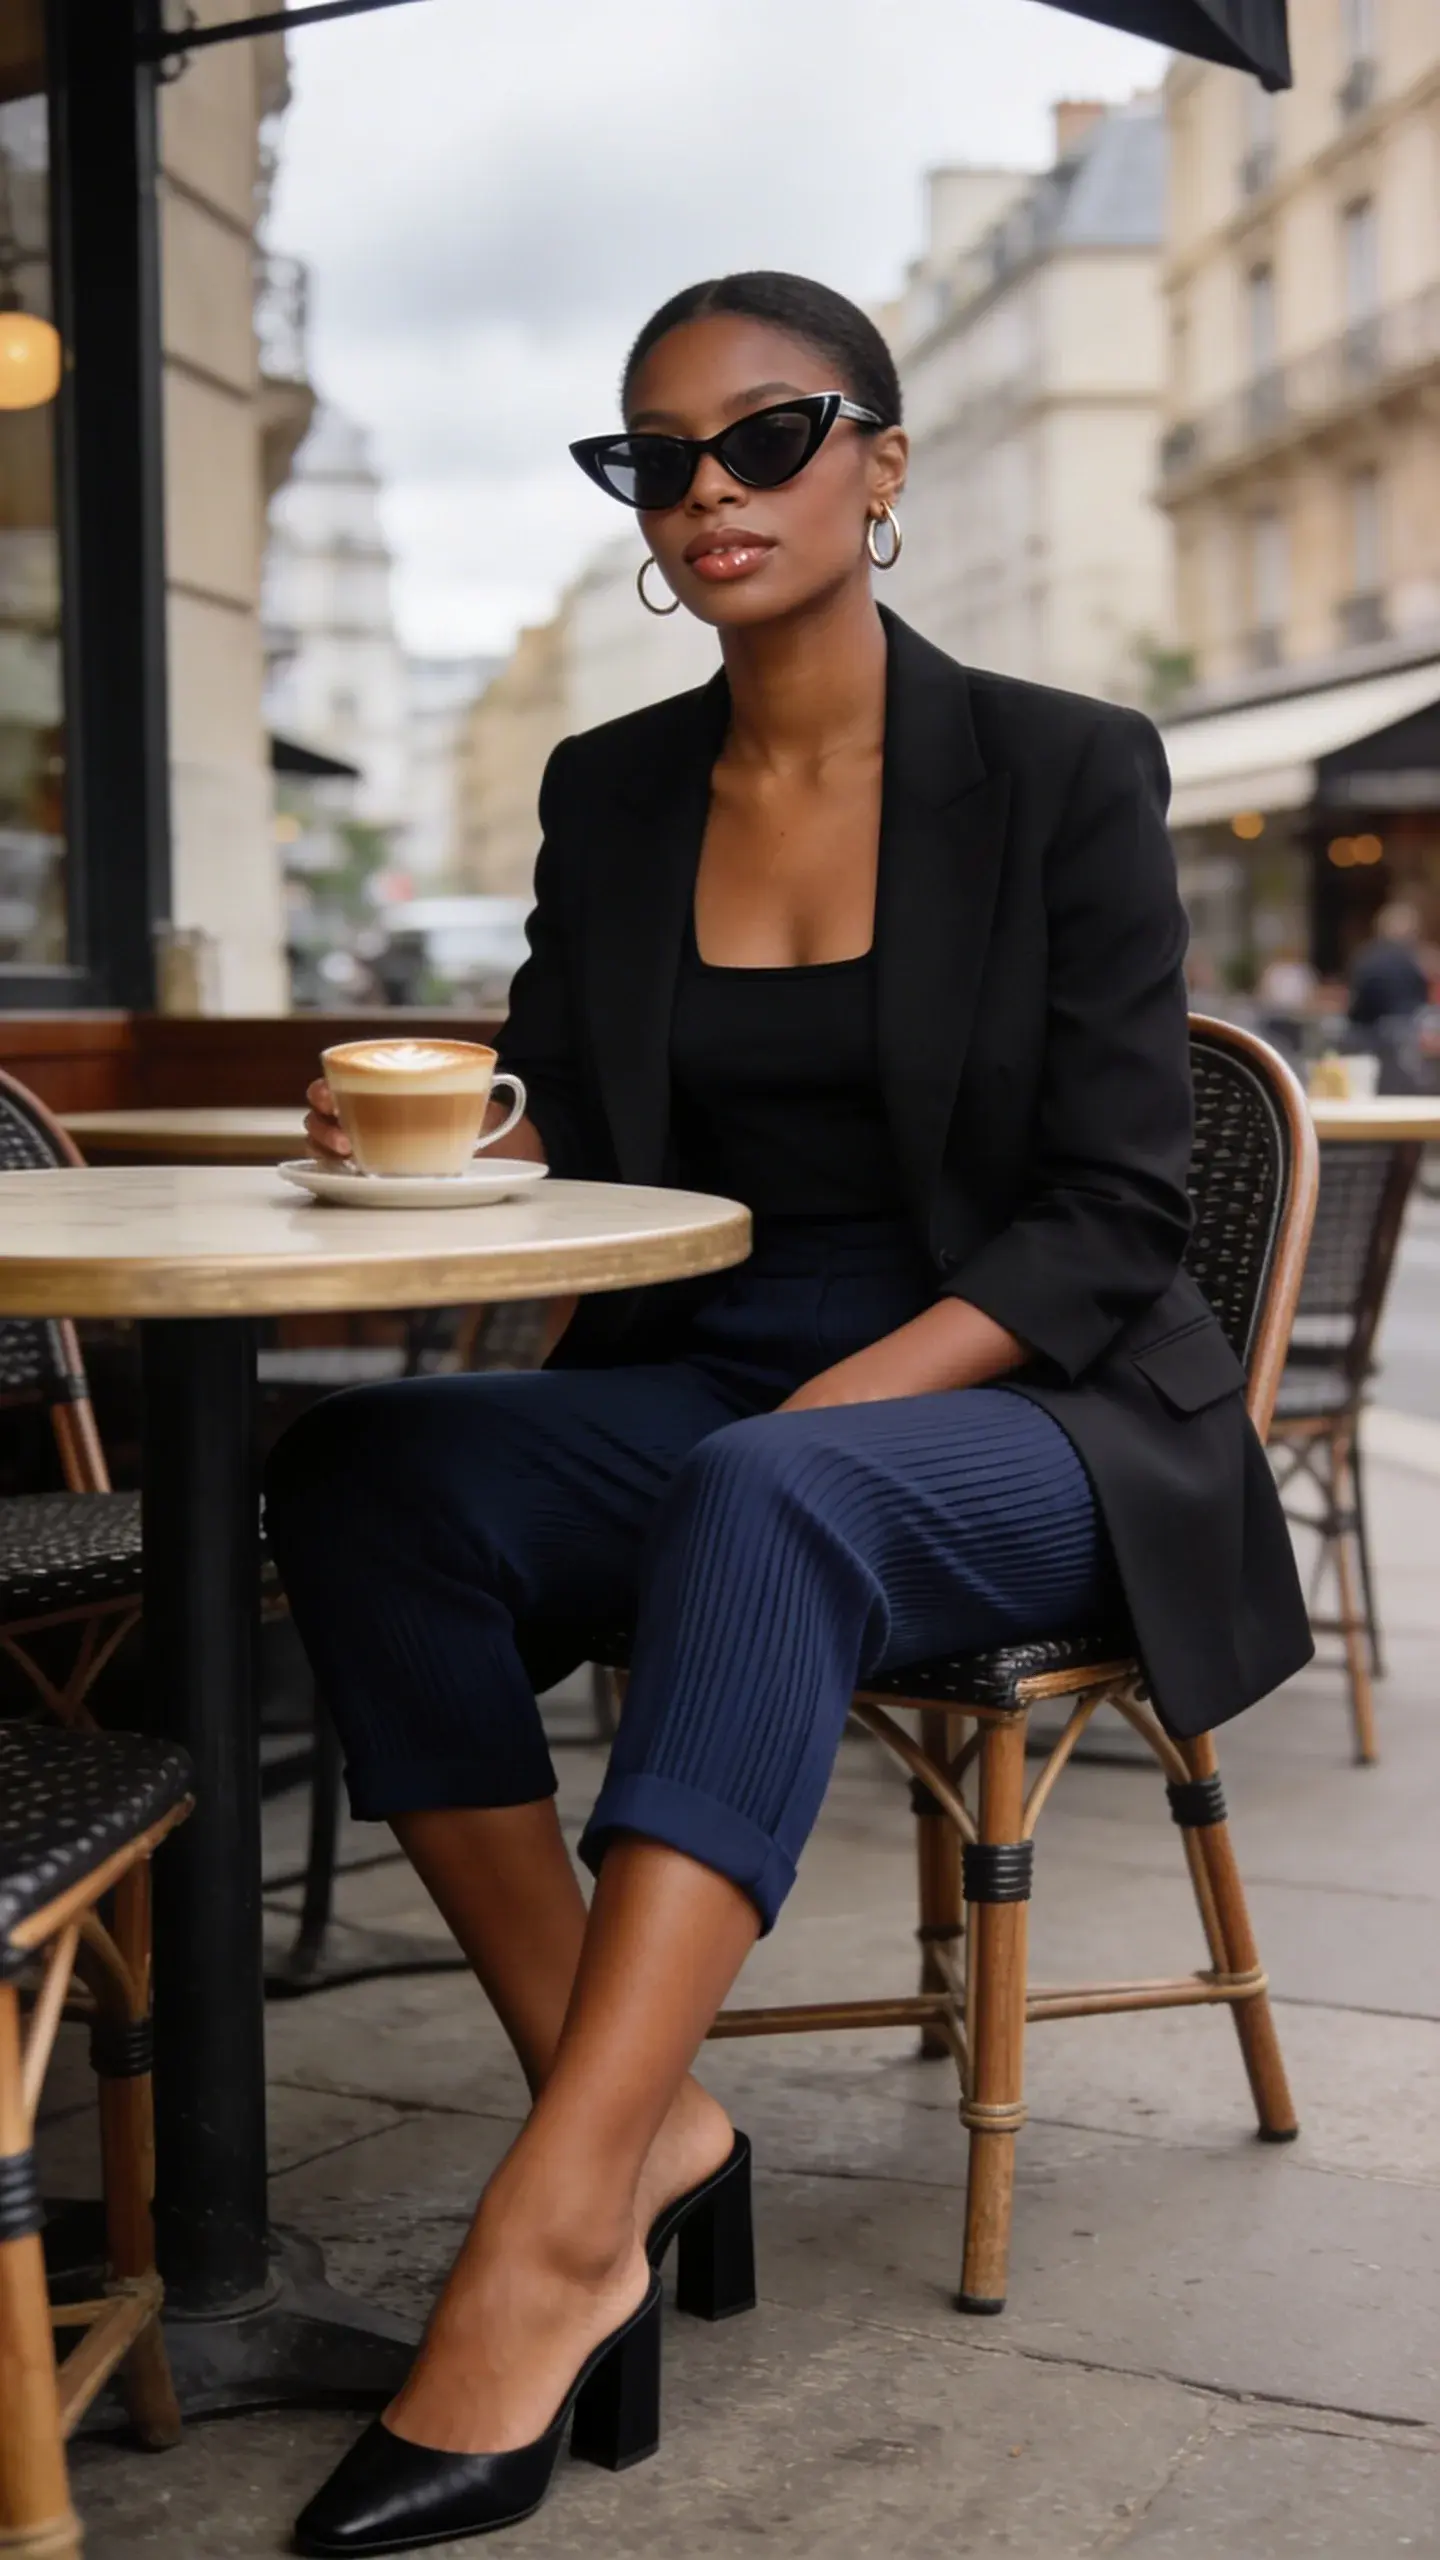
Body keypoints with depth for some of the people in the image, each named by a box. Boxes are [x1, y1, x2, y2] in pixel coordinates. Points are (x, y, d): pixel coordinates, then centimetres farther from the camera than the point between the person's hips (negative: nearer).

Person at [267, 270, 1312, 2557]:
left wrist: (841, 1406, -21)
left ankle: (551, 2239, -42)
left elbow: (1109, 1216, -8)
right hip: (702, 1401, 5)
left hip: (1021, 1414, -4)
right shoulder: (610, 794, 12)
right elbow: (566, 1134, 10)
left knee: (769, 1500, -39)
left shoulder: (1060, 773, -2)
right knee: (360, 1472, -26)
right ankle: (646, 2129, -24)